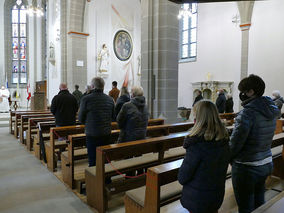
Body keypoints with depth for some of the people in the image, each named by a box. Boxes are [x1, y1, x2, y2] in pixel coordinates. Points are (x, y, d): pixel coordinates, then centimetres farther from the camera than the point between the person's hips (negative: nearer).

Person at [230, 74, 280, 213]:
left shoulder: (248, 112, -24)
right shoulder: (271, 112, 3)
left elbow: (236, 142, -21)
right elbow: (260, 137, 9)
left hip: (246, 168, -8)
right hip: (266, 164, 8)